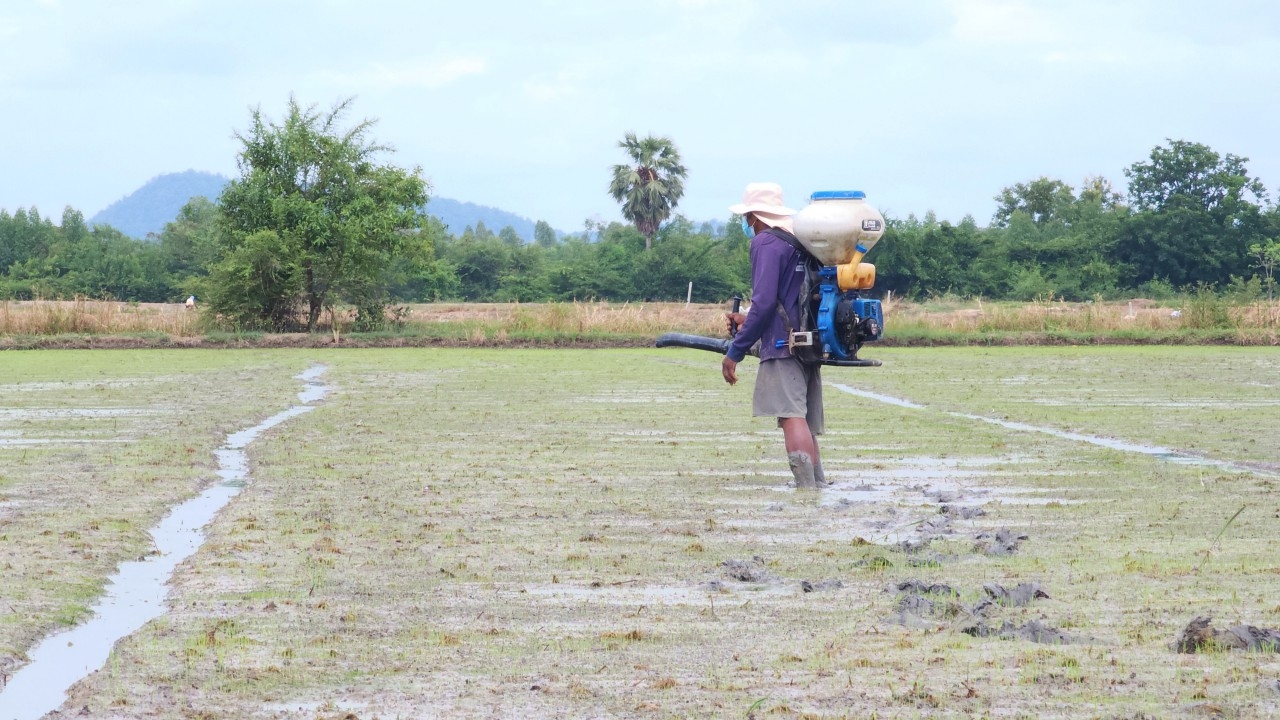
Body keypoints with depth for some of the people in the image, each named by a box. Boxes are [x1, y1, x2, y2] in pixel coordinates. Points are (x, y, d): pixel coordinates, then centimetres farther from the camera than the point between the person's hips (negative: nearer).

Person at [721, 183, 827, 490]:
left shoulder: (766, 243, -7)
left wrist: (735, 351, -12)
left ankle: (807, 489, -26)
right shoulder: (801, 242, 19)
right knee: (806, 423, 12)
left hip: (782, 346, -9)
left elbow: (764, 302, -15)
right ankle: (818, 484, 10)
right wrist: (747, 320, 33)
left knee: (792, 416, -16)